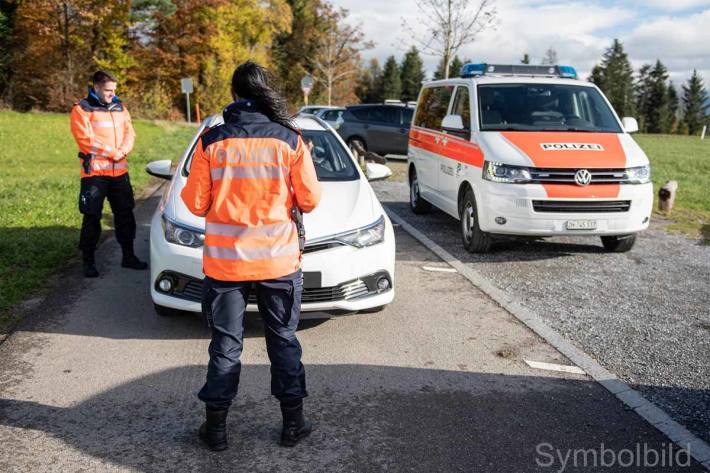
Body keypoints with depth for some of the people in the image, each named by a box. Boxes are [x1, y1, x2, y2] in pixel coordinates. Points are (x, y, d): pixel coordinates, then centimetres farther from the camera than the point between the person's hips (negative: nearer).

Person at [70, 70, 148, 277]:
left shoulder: (119, 107, 13)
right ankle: (88, 261, 10)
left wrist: (123, 151, -12)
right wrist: (113, 153, -14)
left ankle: (128, 256, 24)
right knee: (92, 217, 0)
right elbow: (86, 140, -14)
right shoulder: (82, 110, -5)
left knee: (125, 214, 12)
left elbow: (129, 132, 7)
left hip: (120, 171, 5)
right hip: (94, 172, -5)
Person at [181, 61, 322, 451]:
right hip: (279, 261, 0)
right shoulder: (290, 140, -6)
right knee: (283, 340, 14)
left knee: (225, 344, 12)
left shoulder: (211, 141, -5)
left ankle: (216, 426, 21)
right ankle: (293, 422, 23)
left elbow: (195, 203, -3)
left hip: (224, 262, 0)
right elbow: (310, 200, -3)